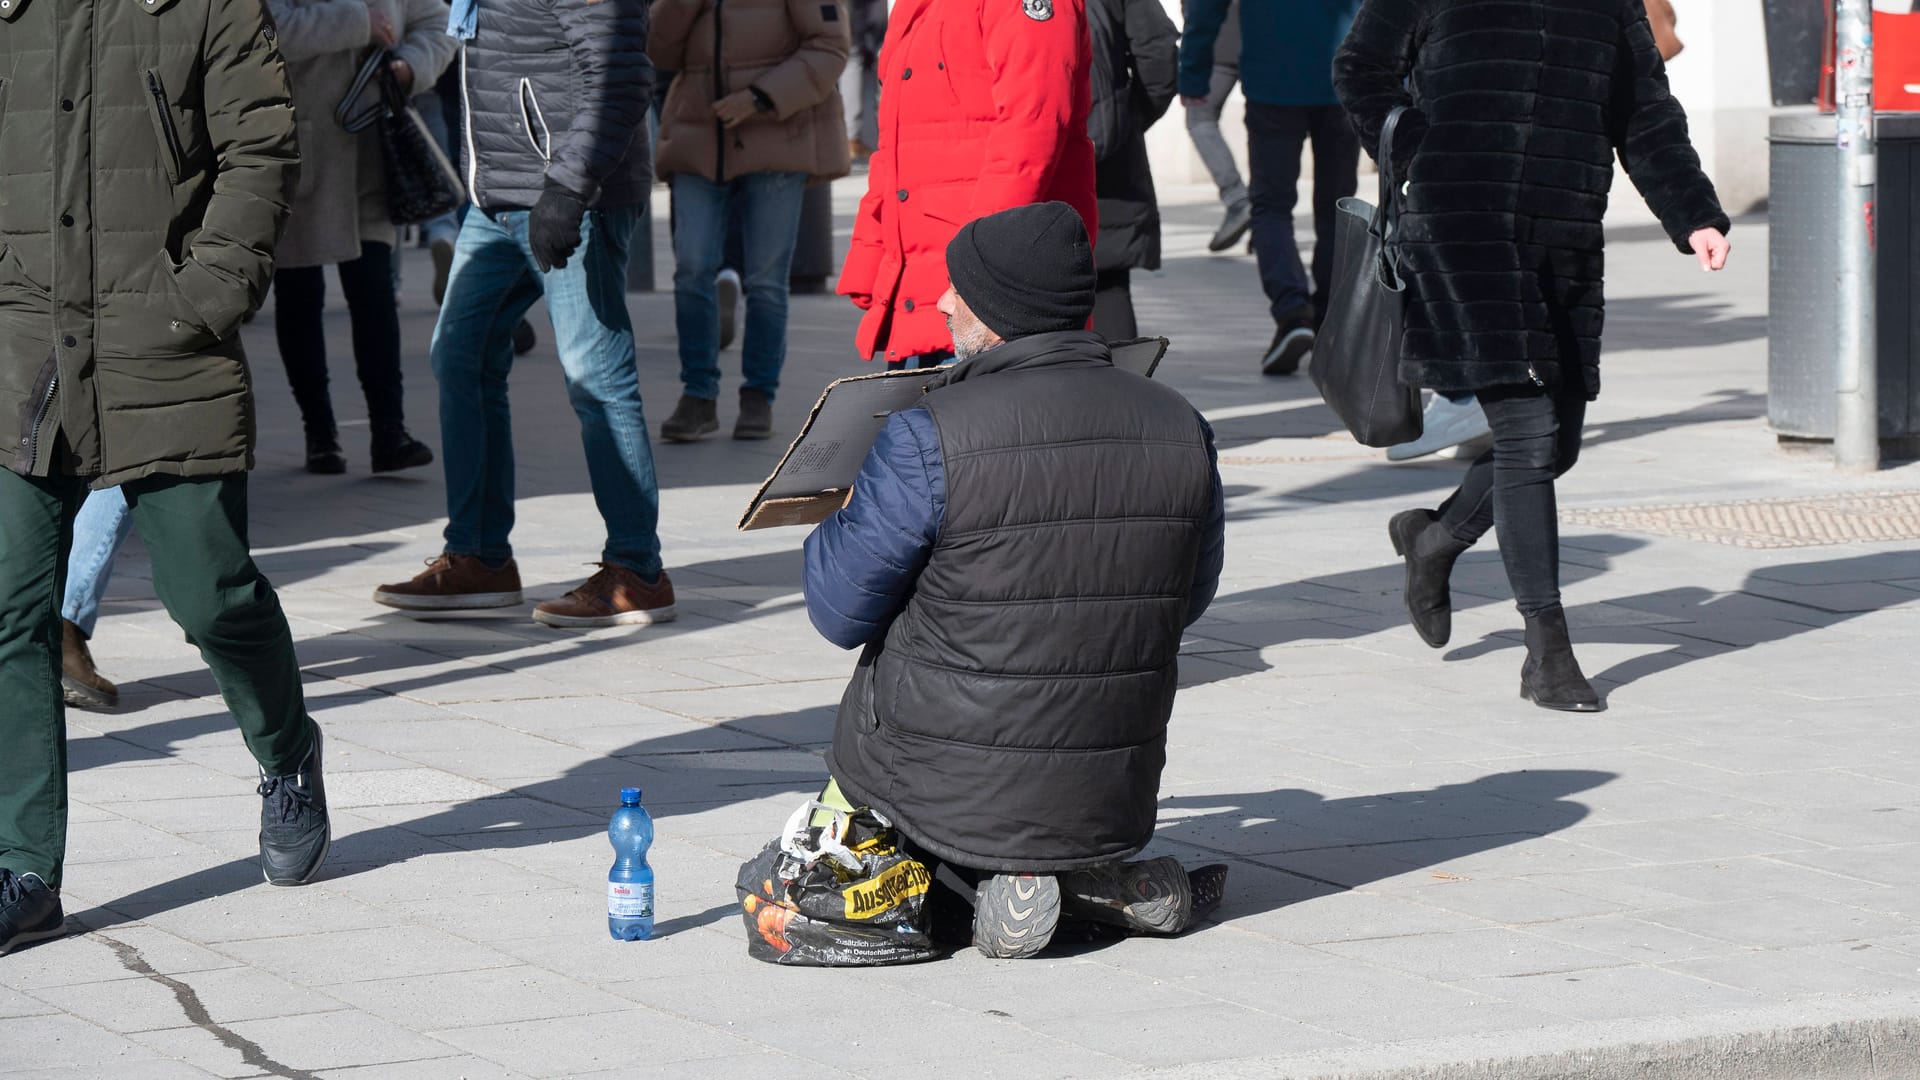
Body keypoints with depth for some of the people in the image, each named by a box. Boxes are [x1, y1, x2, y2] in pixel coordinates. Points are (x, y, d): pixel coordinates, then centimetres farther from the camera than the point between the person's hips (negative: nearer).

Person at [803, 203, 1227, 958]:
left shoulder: (929, 439, -19)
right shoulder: (1181, 430, -5)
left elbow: (839, 613, -9)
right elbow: (1189, 599, 10)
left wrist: (845, 518, 12)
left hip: (953, 794, -5)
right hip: (1115, 801, 5)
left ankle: (1000, 878, 2)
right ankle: (1103, 874, 7)